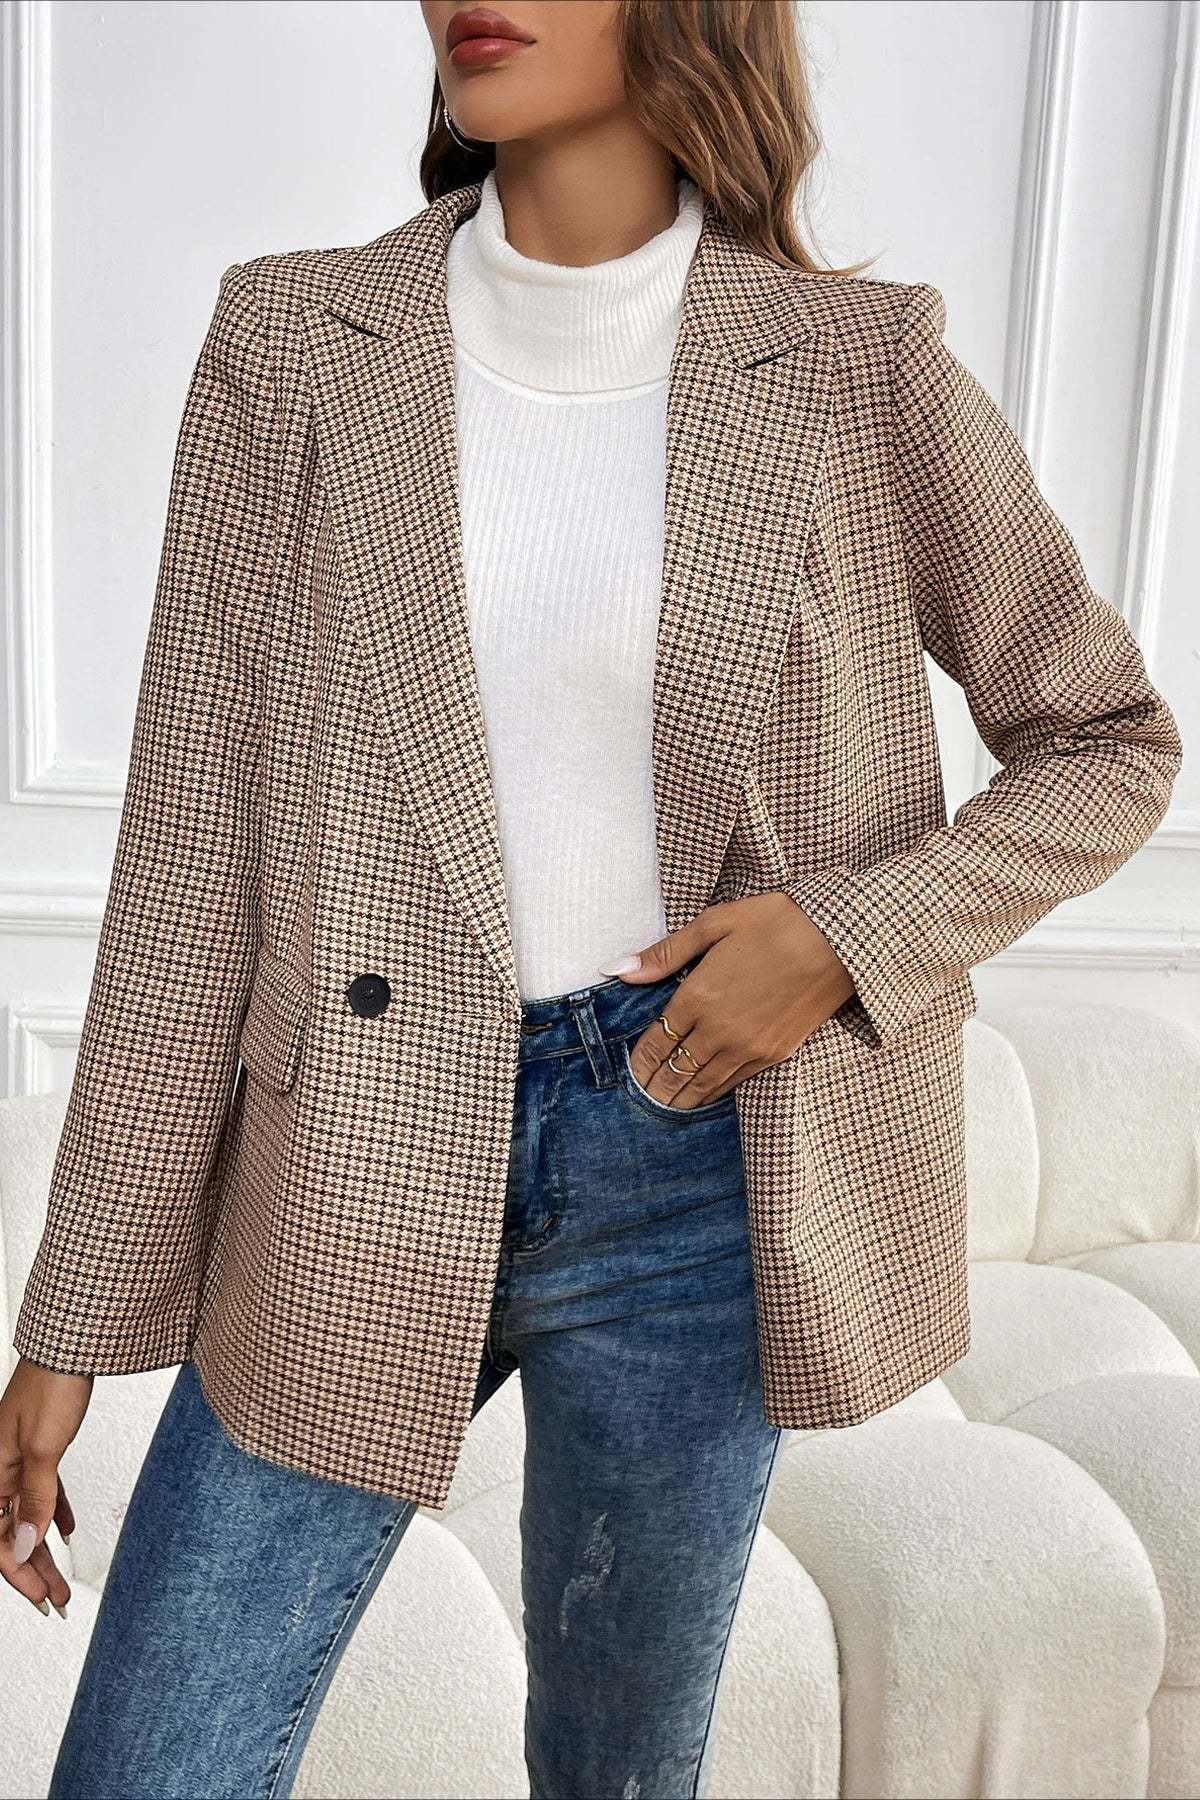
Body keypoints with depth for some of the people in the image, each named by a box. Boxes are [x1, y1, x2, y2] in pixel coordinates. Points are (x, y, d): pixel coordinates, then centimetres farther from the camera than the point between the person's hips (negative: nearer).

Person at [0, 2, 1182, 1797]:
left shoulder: (861, 371, -3)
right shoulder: (293, 346, -1)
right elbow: (193, 852, -2)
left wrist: (852, 931, -11)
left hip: (691, 1171, 0)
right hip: (358, 1176, 1)